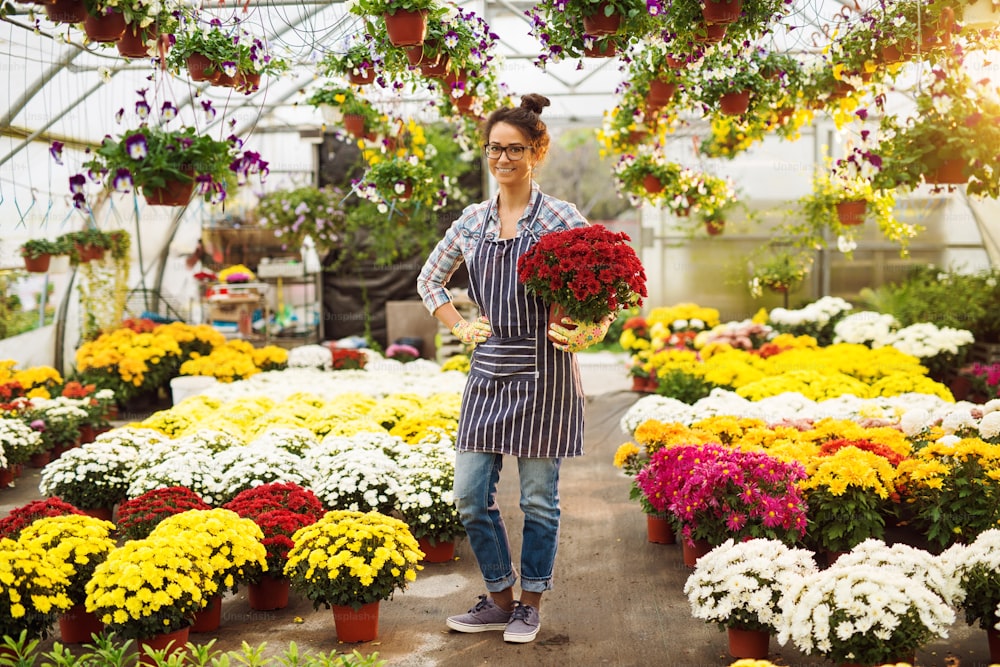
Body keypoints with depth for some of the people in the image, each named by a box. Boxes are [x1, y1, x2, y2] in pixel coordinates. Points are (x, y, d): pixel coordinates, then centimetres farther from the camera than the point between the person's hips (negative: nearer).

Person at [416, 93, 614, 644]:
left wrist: (587, 333, -21)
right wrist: (459, 327, 8)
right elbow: (429, 280, 22)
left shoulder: (563, 219, -4)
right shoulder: (472, 221, 9)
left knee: (538, 497, 5)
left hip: (544, 372, -4)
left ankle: (531, 603, 22)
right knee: (470, 495, 4)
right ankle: (500, 598, 22)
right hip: (489, 371, 5)